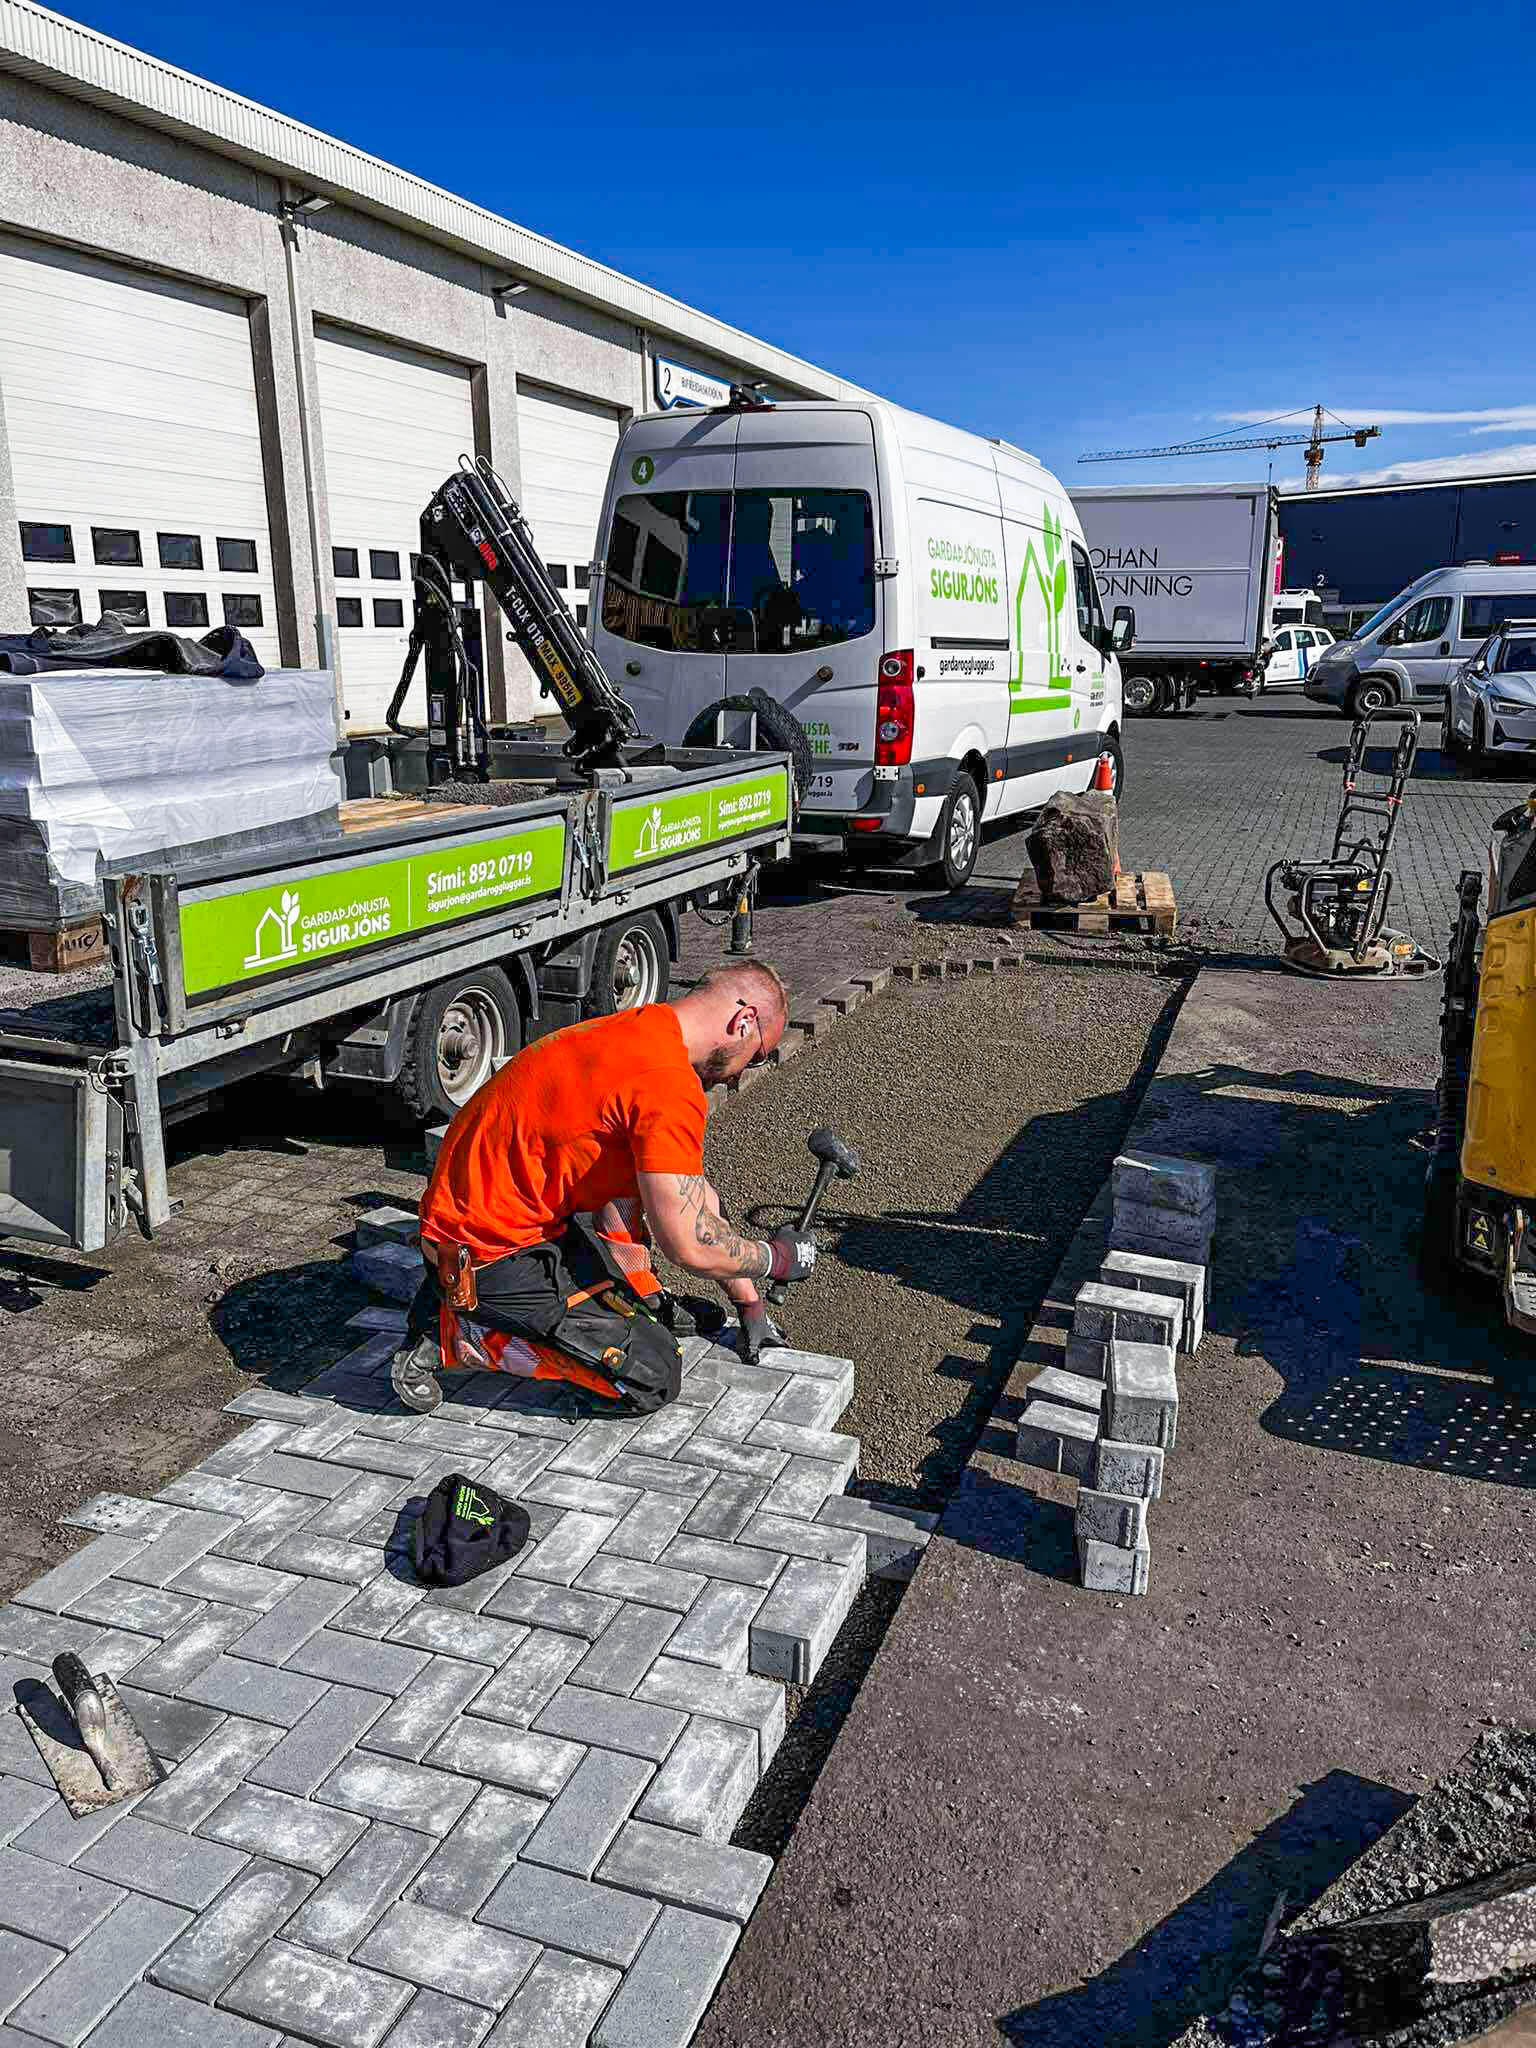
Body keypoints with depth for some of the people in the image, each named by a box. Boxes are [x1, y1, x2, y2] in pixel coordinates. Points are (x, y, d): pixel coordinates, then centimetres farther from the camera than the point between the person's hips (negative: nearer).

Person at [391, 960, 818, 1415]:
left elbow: (696, 1194, 17)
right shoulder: (668, 1083, -22)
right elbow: (688, 1246, -23)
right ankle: (451, 1333, -4)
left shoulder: (639, 1032, 10)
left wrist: (748, 1301, 20)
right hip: (490, 1253, -10)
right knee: (654, 1377, -7)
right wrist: (776, 1258, -3)